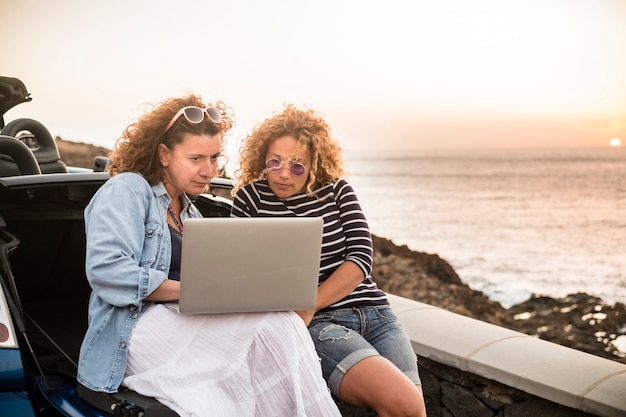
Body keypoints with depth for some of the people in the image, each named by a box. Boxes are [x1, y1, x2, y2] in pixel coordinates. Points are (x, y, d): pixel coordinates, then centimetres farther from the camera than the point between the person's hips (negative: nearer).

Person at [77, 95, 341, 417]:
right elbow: (106, 270, -15)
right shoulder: (126, 190, 1)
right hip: (135, 331, -6)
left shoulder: (190, 213, 25)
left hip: (185, 325, 7)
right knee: (276, 323, -25)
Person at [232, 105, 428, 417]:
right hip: (318, 323, -3)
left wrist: (308, 306, -14)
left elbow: (360, 258, -1)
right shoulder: (249, 198, 4)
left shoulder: (337, 191, 9)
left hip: (374, 313, 4)